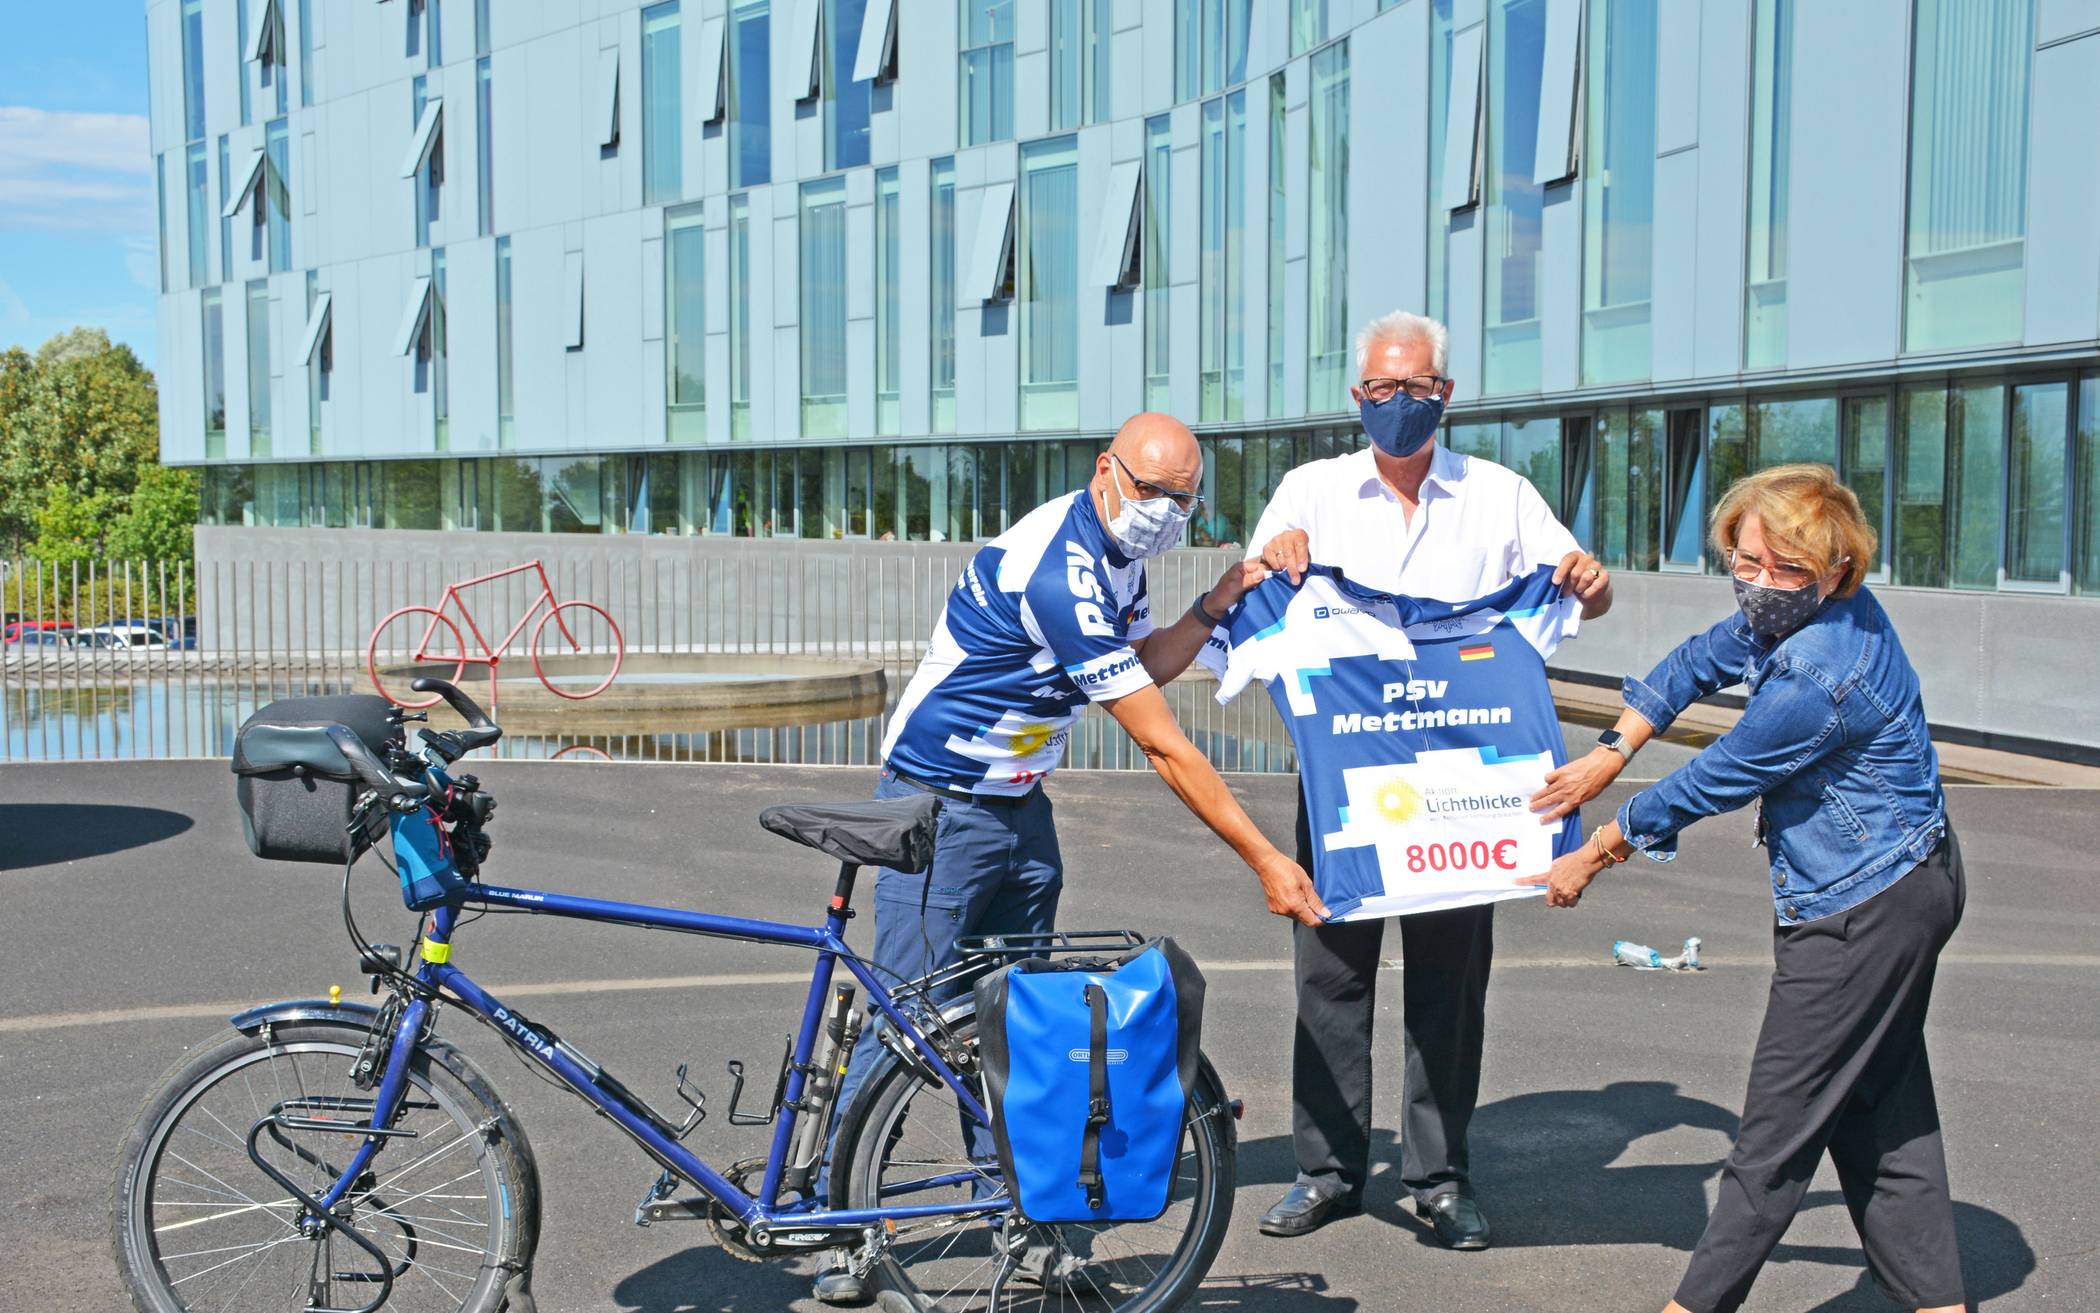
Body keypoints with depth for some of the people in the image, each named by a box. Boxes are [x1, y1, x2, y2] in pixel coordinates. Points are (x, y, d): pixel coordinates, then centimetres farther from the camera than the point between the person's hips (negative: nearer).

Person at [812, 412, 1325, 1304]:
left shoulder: (1116, 552, 3)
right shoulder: (1060, 571, -27)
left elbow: (1142, 668, 15)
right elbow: (1163, 746, -26)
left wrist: (1216, 605, -1)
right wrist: (1265, 861, -22)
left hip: (1019, 808, 9)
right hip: (941, 806, -9)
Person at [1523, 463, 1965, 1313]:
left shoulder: (1813, 681, -29)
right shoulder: (1798, 611, -1)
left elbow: (1708, 786, -19)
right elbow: (1703, 661, 14)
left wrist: (1593, 857, -6)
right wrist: (1612, 753, 8)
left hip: (1860, 914, -10)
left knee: (1780, 1124, 1)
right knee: (1882, 1107, 18)